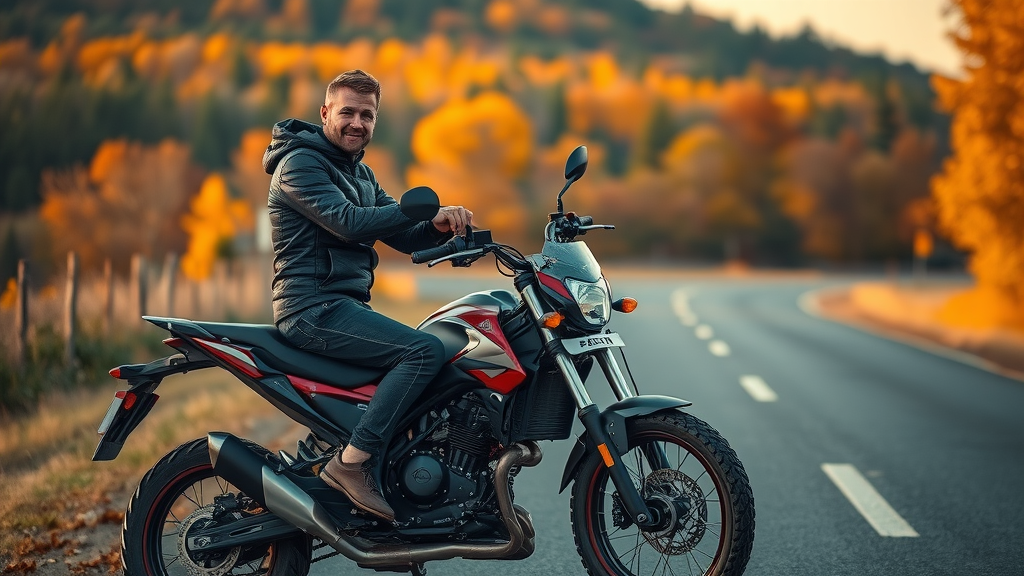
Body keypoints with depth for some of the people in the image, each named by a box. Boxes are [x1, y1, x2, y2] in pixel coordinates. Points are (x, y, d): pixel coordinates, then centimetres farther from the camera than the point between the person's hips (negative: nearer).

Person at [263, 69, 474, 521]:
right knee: (426, 351, -24)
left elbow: (407, 238, 14)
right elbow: (348, 223, -22)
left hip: (347, 307, 10)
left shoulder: (360, 174, 22)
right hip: (314, 309, -10)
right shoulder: (299, 163, -7)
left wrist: (440, 227, -8)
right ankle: (350, 463, -24)